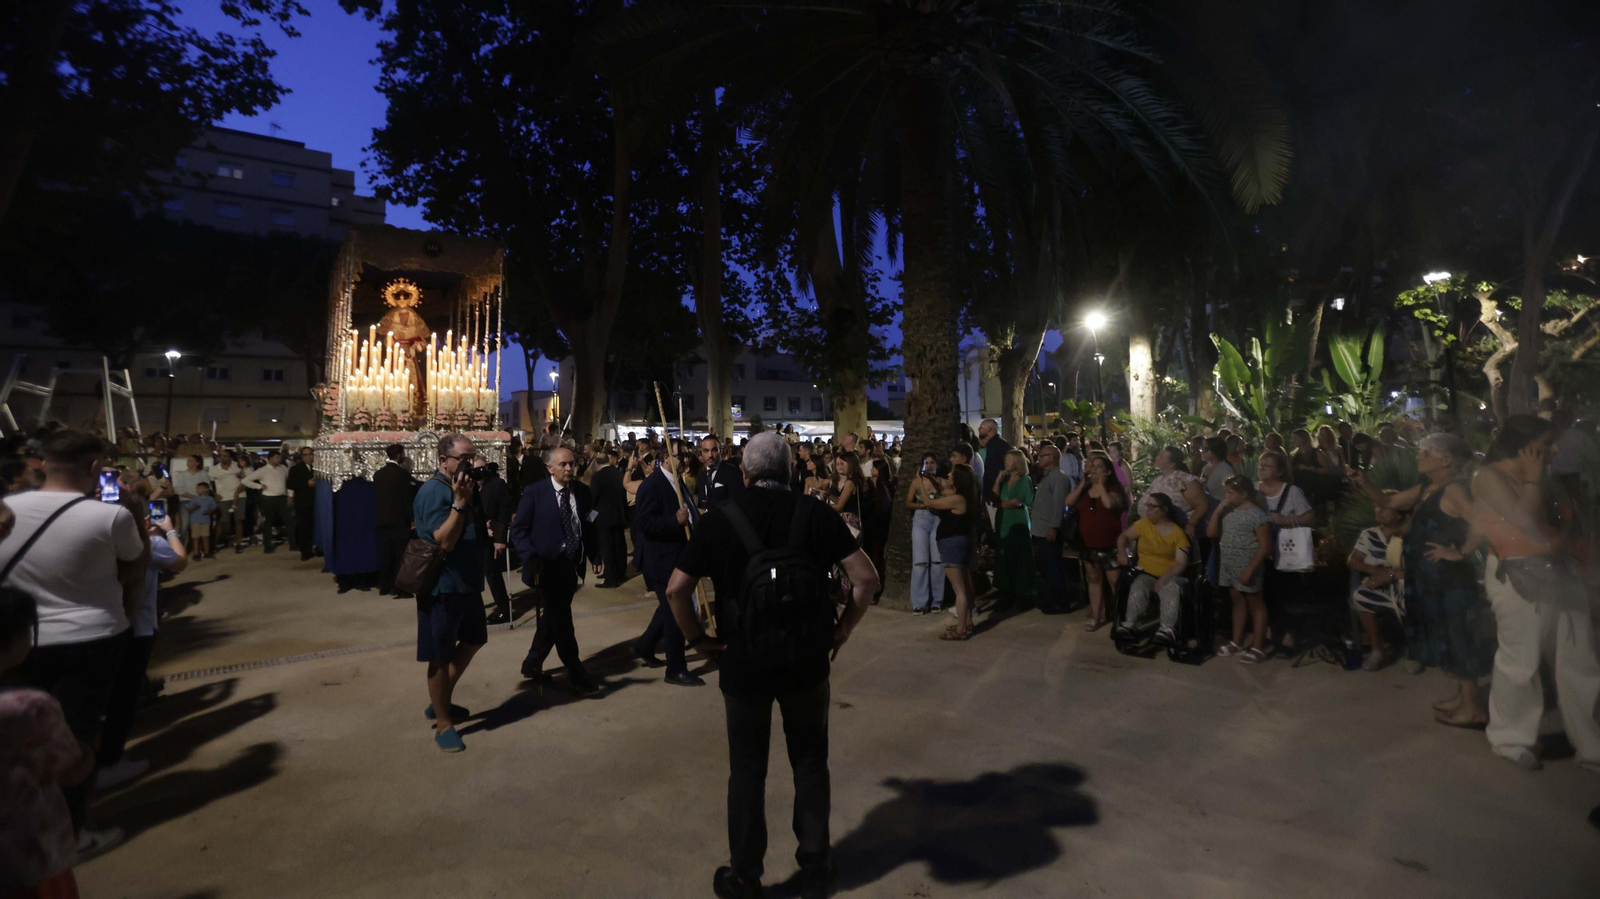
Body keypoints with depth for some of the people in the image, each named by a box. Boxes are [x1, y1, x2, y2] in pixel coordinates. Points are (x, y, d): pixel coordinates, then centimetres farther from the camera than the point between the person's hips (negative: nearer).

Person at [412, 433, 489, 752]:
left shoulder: (455, 488, 9)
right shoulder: (433, 492, -20)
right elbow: (445, 542, -28)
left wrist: (484, 530, 4)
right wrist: (459, 502, -31)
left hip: (465, 582, 10)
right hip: (443, 586, -10)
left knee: (473, 639, 21)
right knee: (441, 656, 4)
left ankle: (440, 702, 35)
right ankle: (443, 725, 19)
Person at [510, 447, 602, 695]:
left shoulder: (582, 492, 5)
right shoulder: (534, 492, -10)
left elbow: (588, 527, 12)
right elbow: (518, 530, -9)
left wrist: (595, 554, 0)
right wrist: (531, 559, -22)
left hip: (571, 567, 6)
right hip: (547, 567, -6)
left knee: (553, 619, 17)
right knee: (562, 622, 0)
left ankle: (532, 664, 36)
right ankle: (577, 676, 10)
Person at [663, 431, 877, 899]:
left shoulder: (721, 517, -5)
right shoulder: (815, 513, -6)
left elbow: (676, 589, -8)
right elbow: (866, 578, -11)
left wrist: (700, 639, 1)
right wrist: (842, 630, -1)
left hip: (742, 660, 0)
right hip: (806, 658, 1)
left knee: (747, 769, 15)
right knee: (810, 763, 18)